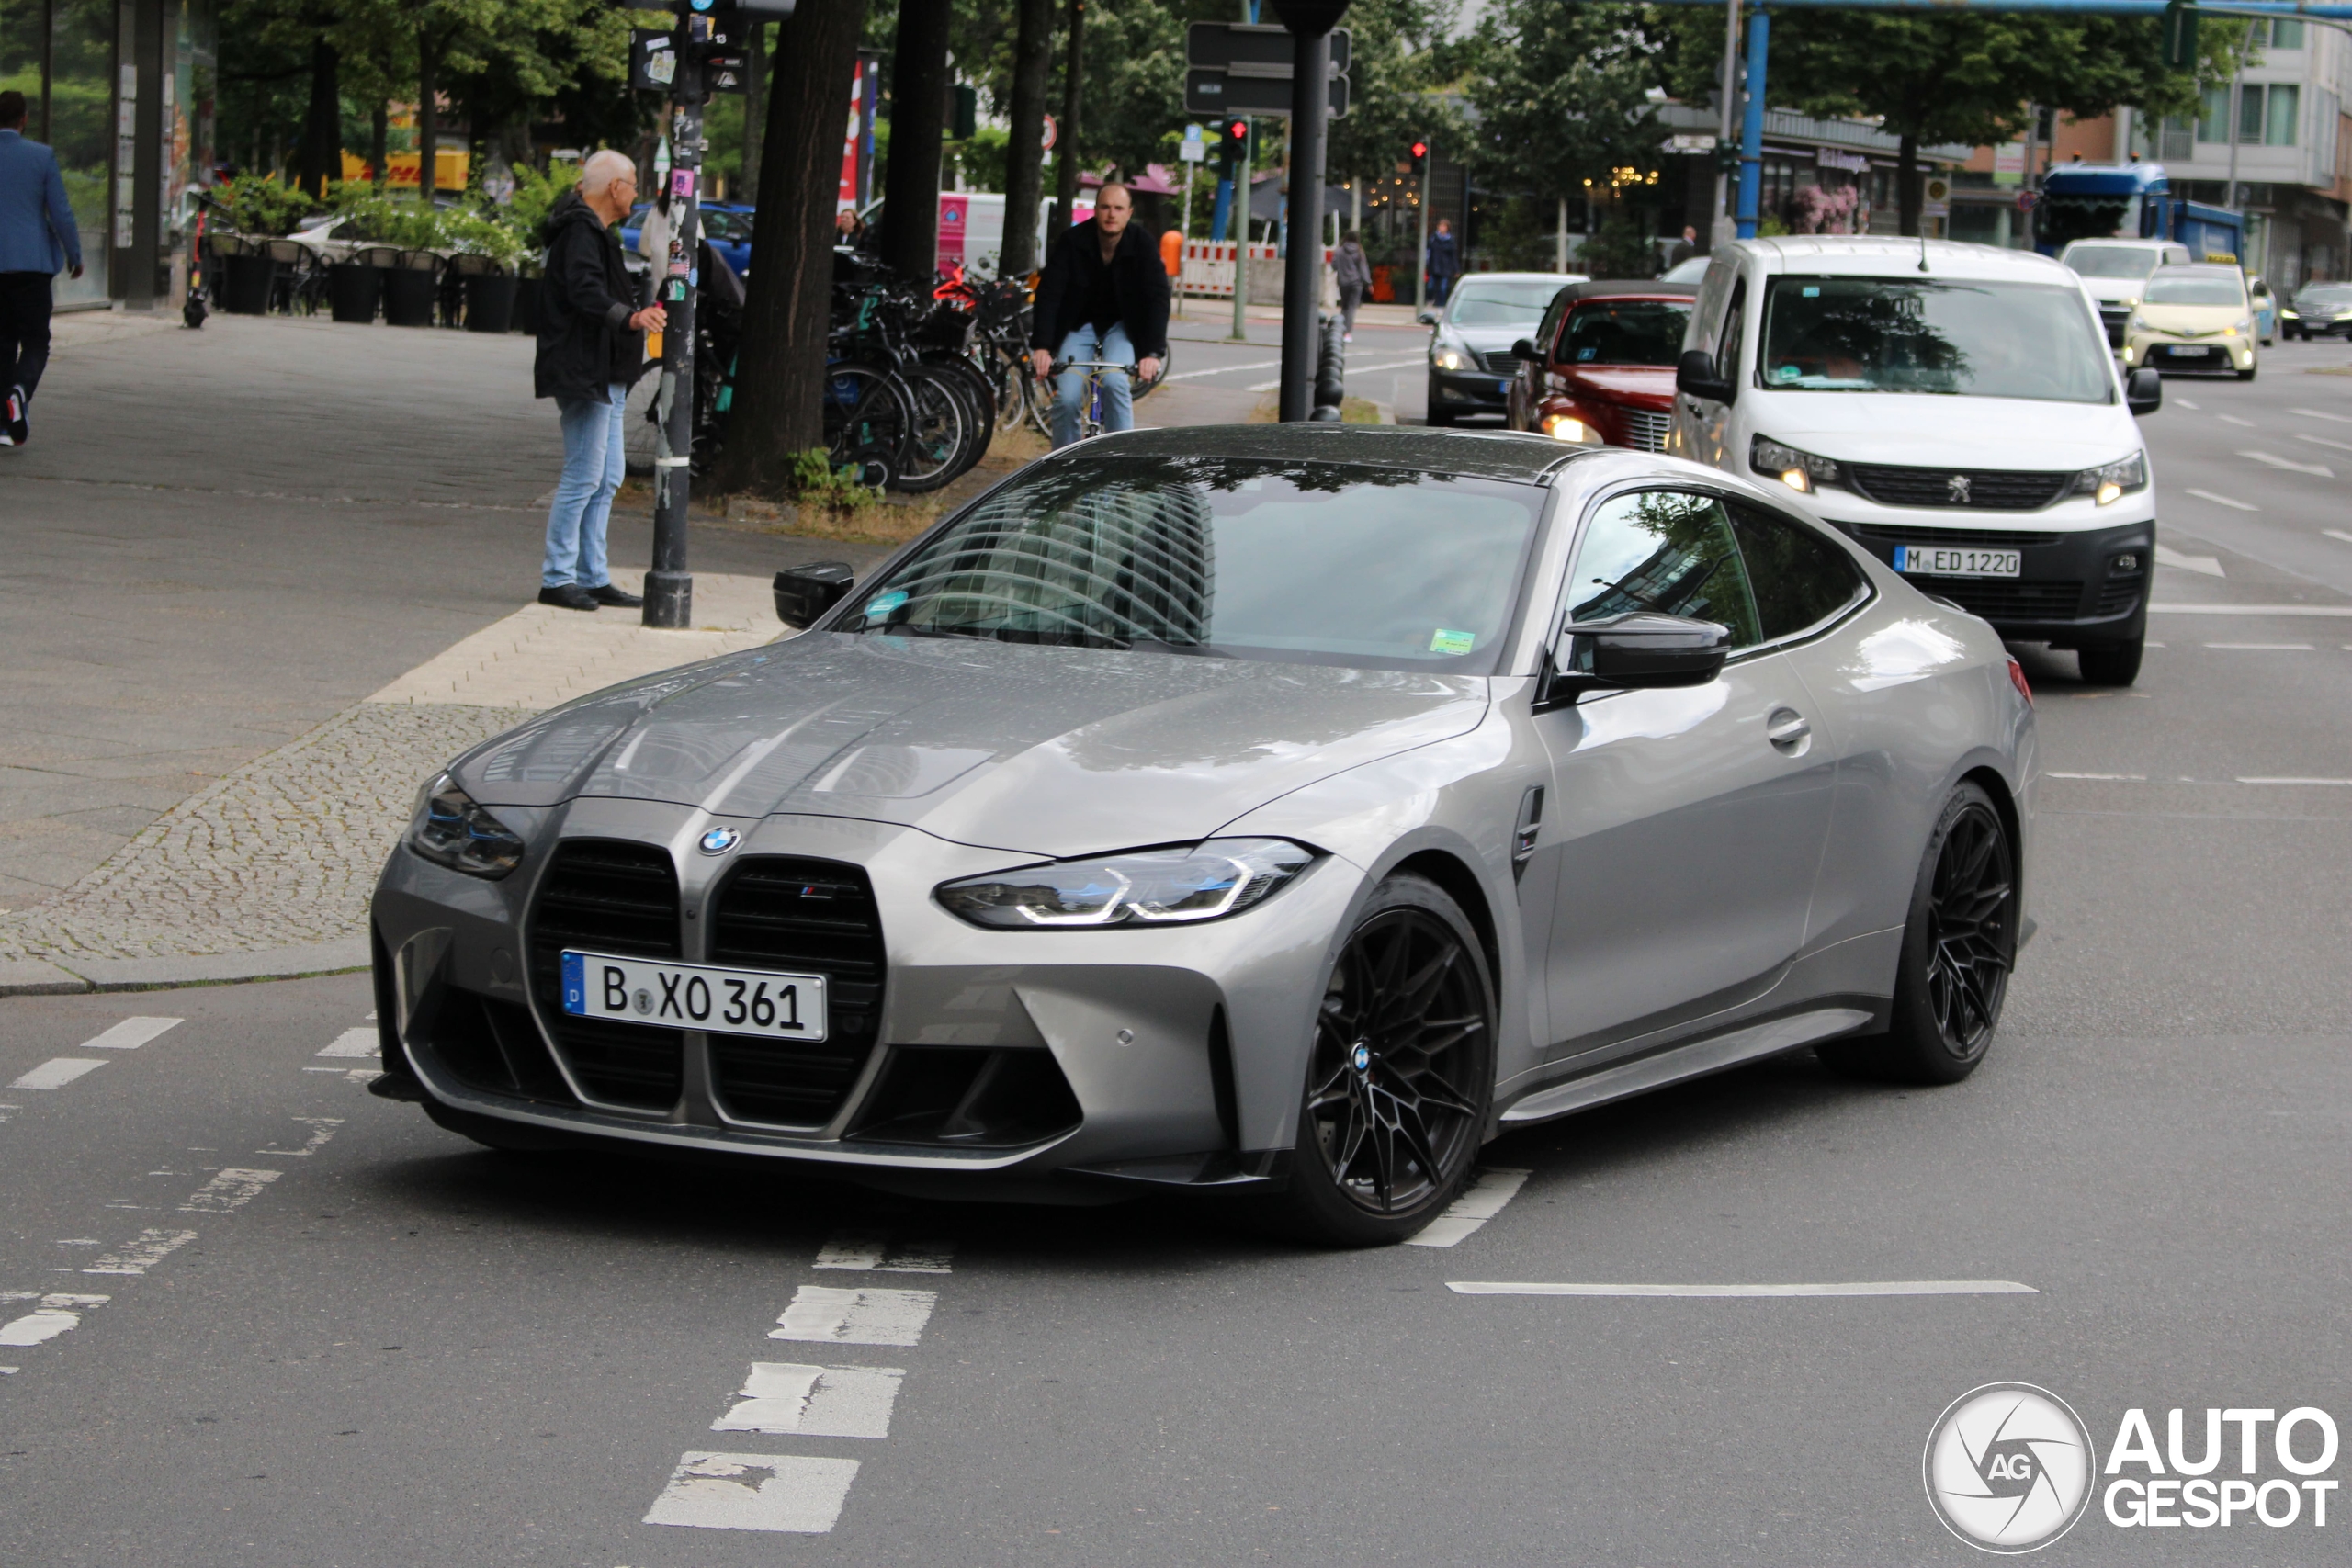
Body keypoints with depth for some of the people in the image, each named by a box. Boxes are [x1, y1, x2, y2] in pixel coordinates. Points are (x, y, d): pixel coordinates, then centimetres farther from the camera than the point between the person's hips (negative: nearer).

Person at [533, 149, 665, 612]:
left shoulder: (595, 232, 20)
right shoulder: (581, 233, -14)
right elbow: (585, 292, -30)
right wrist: (630, 317, -45)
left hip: (603, 378, 11)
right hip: (584, 376, -11)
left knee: (606, 478, 12)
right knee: (584, 477, -10)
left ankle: (593, 578, 17)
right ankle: (557, 578, -7)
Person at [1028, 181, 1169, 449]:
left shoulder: (1142, 247, -17)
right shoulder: (1072, 241, -18)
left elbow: (1157, 298, -24)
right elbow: (1049, 293, -24)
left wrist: (1152, 353, -39)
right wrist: (1041, 346, -37)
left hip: (1121, 325, 0)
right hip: (1079, 324, 0)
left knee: (1114, 382, -28)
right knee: (1066, 397, -15)